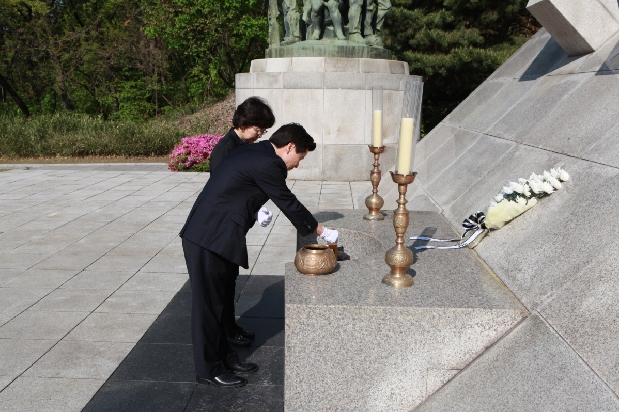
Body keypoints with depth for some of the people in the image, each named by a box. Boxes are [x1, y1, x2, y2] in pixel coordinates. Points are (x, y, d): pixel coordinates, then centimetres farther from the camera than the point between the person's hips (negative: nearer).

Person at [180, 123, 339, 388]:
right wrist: (321, 231, 0)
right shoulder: (268, 163, -18)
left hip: (216, 236, 10)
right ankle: (209, 369, 17)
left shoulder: (253, 152, 12)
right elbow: (288, 204, -12)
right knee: (208, 304, 3)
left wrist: (253, 213, 11)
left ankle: (224, 357, 31)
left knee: (221, 299, 18)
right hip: (208, 239, -10)